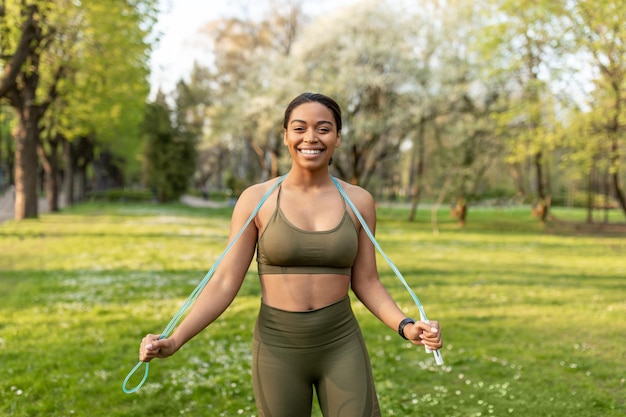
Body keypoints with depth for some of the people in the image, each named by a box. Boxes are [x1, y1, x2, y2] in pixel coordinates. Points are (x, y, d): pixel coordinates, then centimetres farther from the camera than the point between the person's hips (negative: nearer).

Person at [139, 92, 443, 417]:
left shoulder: (358, 201, 0)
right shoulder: (256, 199, -5)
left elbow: (366, 283, 4)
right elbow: (225, 283, -5)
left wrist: (405, 326, -13)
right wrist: (174, 341, -16)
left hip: (341, 346, 1)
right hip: (278, 348, -1)